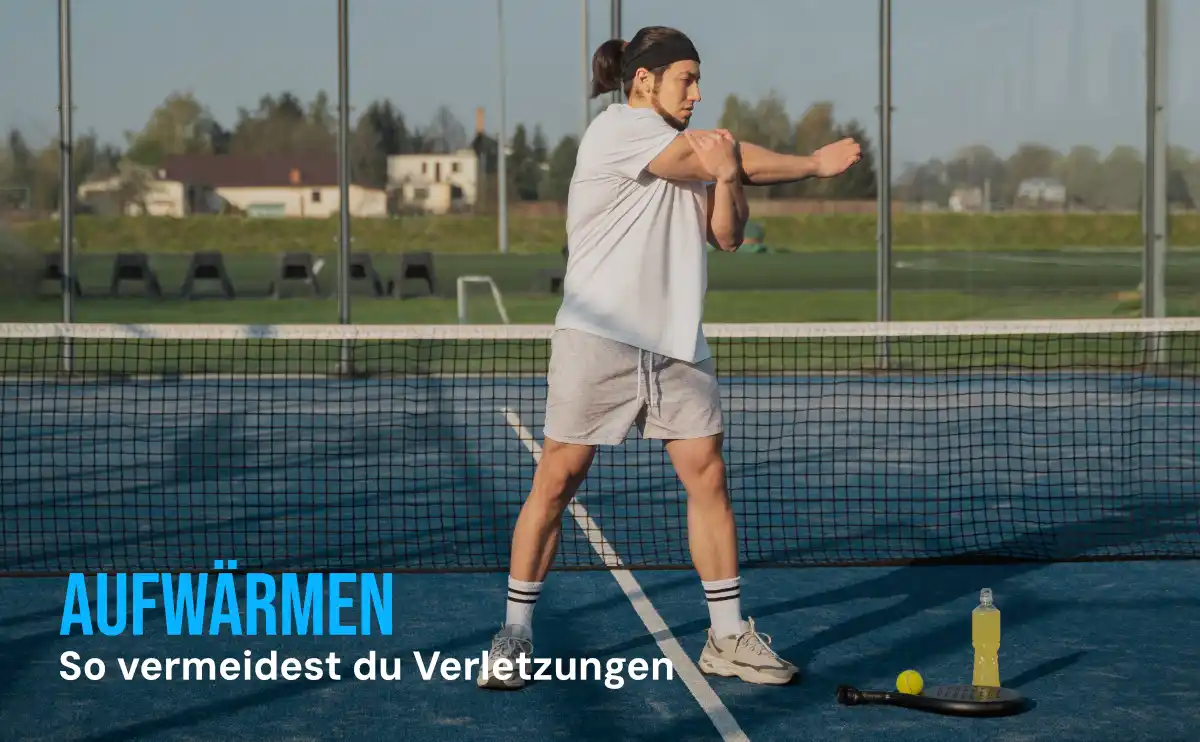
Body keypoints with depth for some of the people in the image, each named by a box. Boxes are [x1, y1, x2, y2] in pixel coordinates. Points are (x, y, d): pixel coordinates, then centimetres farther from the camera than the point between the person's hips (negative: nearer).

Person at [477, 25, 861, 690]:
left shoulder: (690, 156, 18)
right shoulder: (618, 129, -7)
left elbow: (726, 234, 9)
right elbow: (723, 157, -12)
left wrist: (729, 178, -11)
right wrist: (812, 165, -3)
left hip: (677, 347, 7)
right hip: (598, 340, -7)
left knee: (708, 476, 1)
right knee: (556, 480, -3)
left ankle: (728, 637, 8)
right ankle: (515, 635, 7)